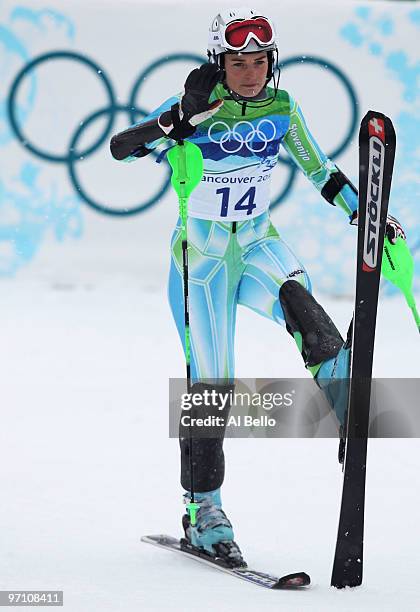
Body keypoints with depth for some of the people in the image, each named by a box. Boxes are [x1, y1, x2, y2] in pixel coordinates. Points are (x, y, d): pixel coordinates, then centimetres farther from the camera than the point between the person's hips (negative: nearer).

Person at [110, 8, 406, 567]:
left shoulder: (281, 107, -3)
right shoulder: (198, 109, -14)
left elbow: (319, 169, 10)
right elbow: (121, 148, -23)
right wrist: (184, 115, -36)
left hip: (258, 243, 3)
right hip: (201, 253, -2)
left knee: (295, 297, -33)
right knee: (211, 383, -5)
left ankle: (351, 411, -35)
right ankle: (204, 510, 8)